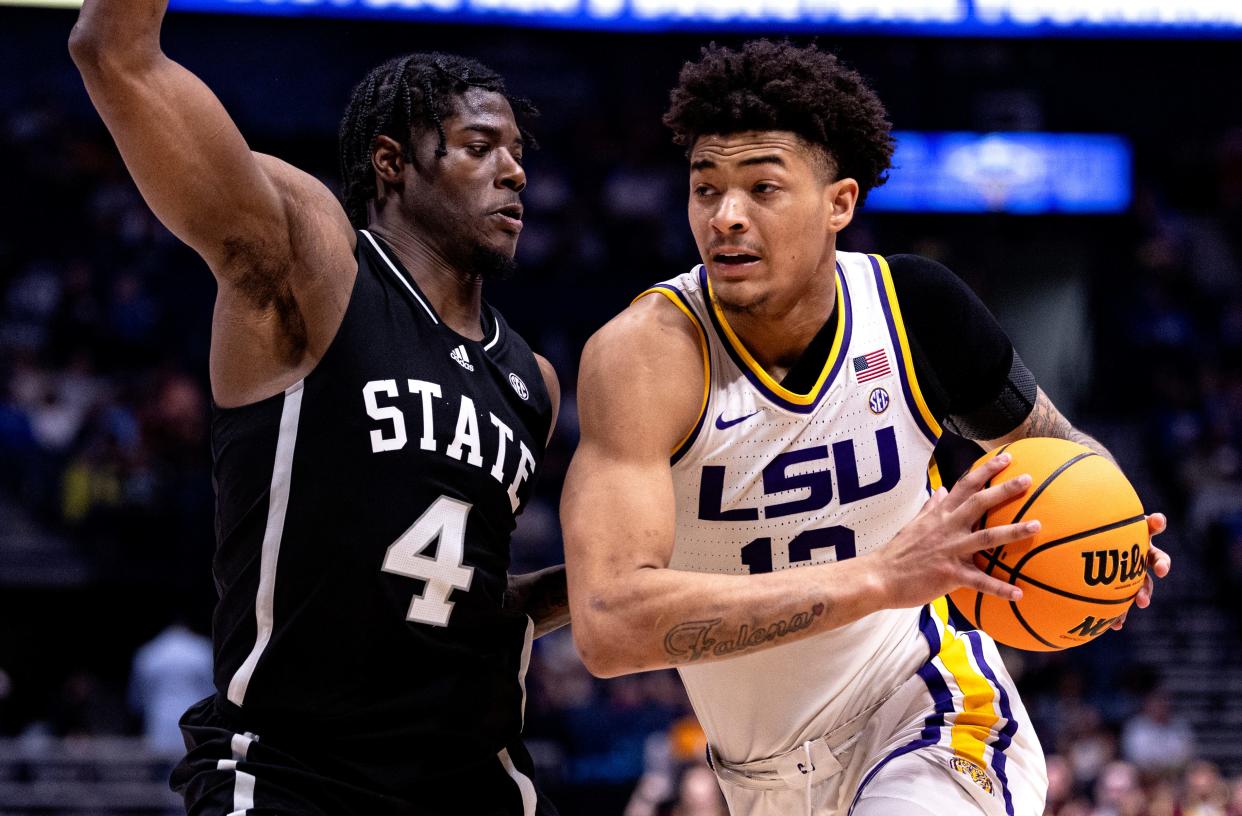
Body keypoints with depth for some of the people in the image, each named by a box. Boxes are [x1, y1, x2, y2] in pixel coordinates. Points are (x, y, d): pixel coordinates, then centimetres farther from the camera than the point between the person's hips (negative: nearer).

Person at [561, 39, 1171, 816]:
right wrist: (880, 578, -40)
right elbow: (609, 624, -35)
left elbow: (1051, 445, 11)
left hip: (932, 720, 0)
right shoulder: (647, 351, -21)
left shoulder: (916, 304, -10)